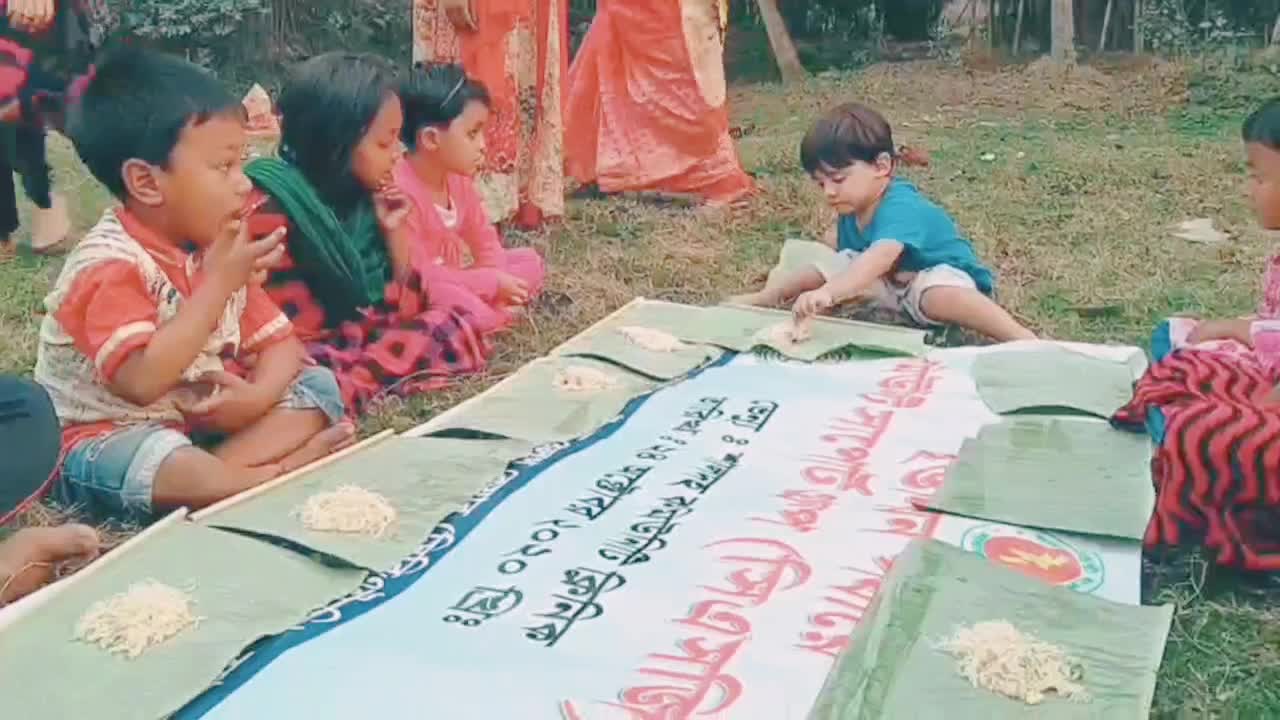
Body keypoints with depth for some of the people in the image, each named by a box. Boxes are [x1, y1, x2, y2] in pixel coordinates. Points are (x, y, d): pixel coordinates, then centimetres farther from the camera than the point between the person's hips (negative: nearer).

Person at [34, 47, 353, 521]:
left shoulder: (216, 251, 3)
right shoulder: (111, 266, -21)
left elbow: (280, 343, 4)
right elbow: (142, 382, -33)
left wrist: (259, 394, -20)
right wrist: (217, 285, -28)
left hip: (203, 422, 8)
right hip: (110, 441, -8)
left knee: (318, 387, -4)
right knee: (155, 459, -41)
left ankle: (222, 468, -23)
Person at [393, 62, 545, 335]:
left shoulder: (457, 178, 0)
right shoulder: (401, 191, -27)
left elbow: (484, 240, 9)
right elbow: (416, 276, -29)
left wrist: (496, 281, -13)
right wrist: (492, 283, -23)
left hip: (450, 282, 9)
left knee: (530, 261, 4)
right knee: (476, 316, -35)